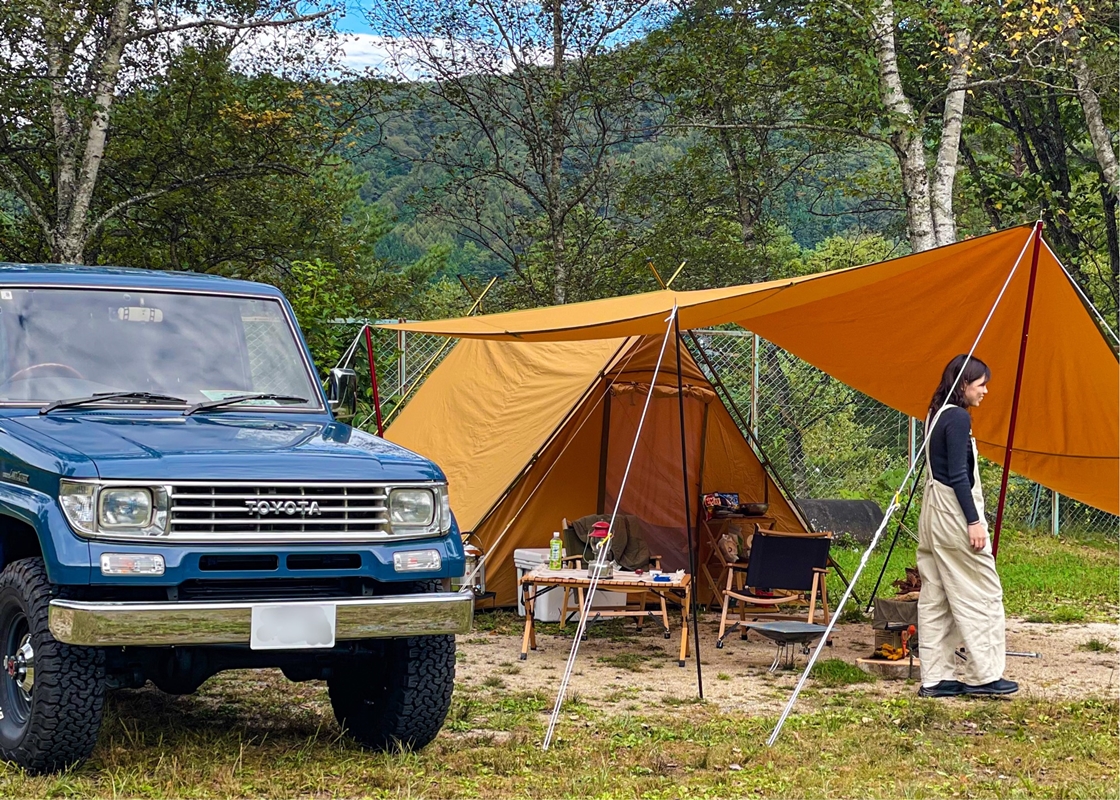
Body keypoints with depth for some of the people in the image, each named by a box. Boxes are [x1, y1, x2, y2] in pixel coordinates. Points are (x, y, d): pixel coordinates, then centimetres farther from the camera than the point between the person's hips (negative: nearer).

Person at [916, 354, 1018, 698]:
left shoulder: (937, 414, 14)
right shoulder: (959, 418, -15)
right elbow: (958, 475, -19)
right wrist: (973, 521, -18)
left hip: (933, 512, 10)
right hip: (954, 511, -10)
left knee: (935, 597, 8)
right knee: (981, 592, -2)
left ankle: (936, 678, 11)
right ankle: (983, 675, 2)